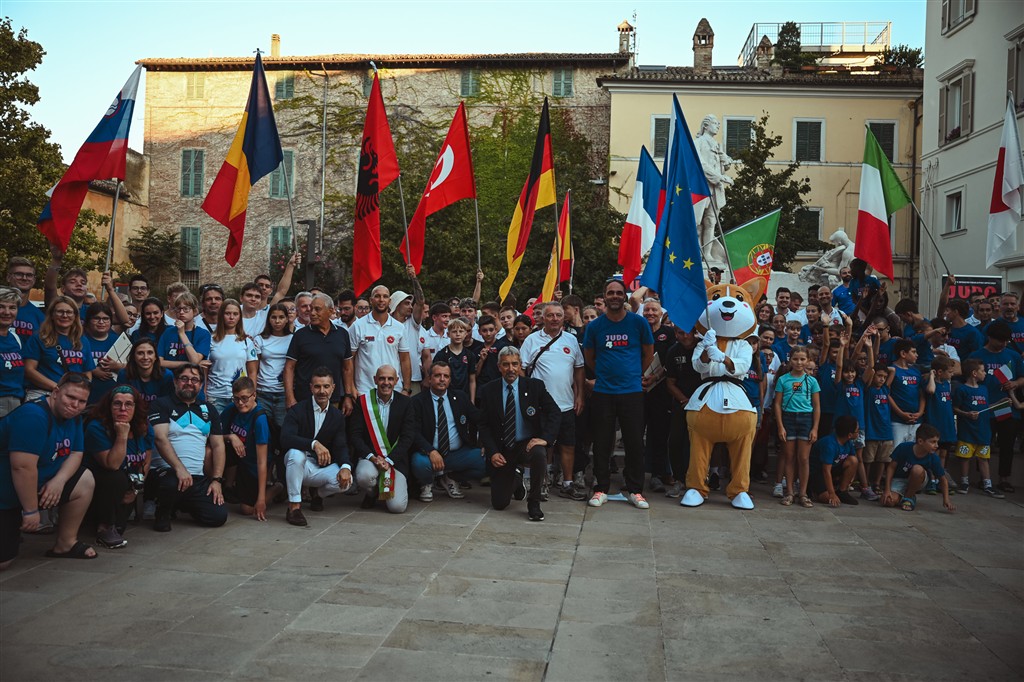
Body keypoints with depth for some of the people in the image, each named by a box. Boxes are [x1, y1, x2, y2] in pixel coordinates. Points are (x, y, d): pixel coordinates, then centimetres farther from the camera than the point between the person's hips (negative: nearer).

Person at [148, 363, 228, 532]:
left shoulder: (208, 409, 17)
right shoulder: (162, 405, 3)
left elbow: (218, 445, 12)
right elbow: (160, 438, -12)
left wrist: (217, 480, -1)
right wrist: (179, 468, -26)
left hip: (198, 478, 5)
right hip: (166, 471, -5)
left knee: (219, 516, -12)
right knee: (172, 485, -40)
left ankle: (183, 504, 21)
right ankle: (163, 513, -3)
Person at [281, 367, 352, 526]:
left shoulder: (337, 416, 3)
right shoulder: (297, 410, -10)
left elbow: (341, 447, -3)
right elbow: (285, 439, -26)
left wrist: (346, 466, -26)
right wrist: (314, 444, -42)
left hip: (321, 468, 3)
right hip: (297, 463, -3)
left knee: (346, 480, -24)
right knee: (296, 453, -37)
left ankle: (317, 492, 12)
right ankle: (294, 507, -26)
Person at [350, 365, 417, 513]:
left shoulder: (406, 402, 1)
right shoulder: (363, 401, 0)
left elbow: (408, 437, -4)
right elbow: (356, 435, -3)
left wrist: (388, 460, -15)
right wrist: (372, 457, -18)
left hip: (395, 458, 0)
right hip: (370, 455, 0)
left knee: (397, 506, -16)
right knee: (364, 476, -35)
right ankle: (372, 494, 4)